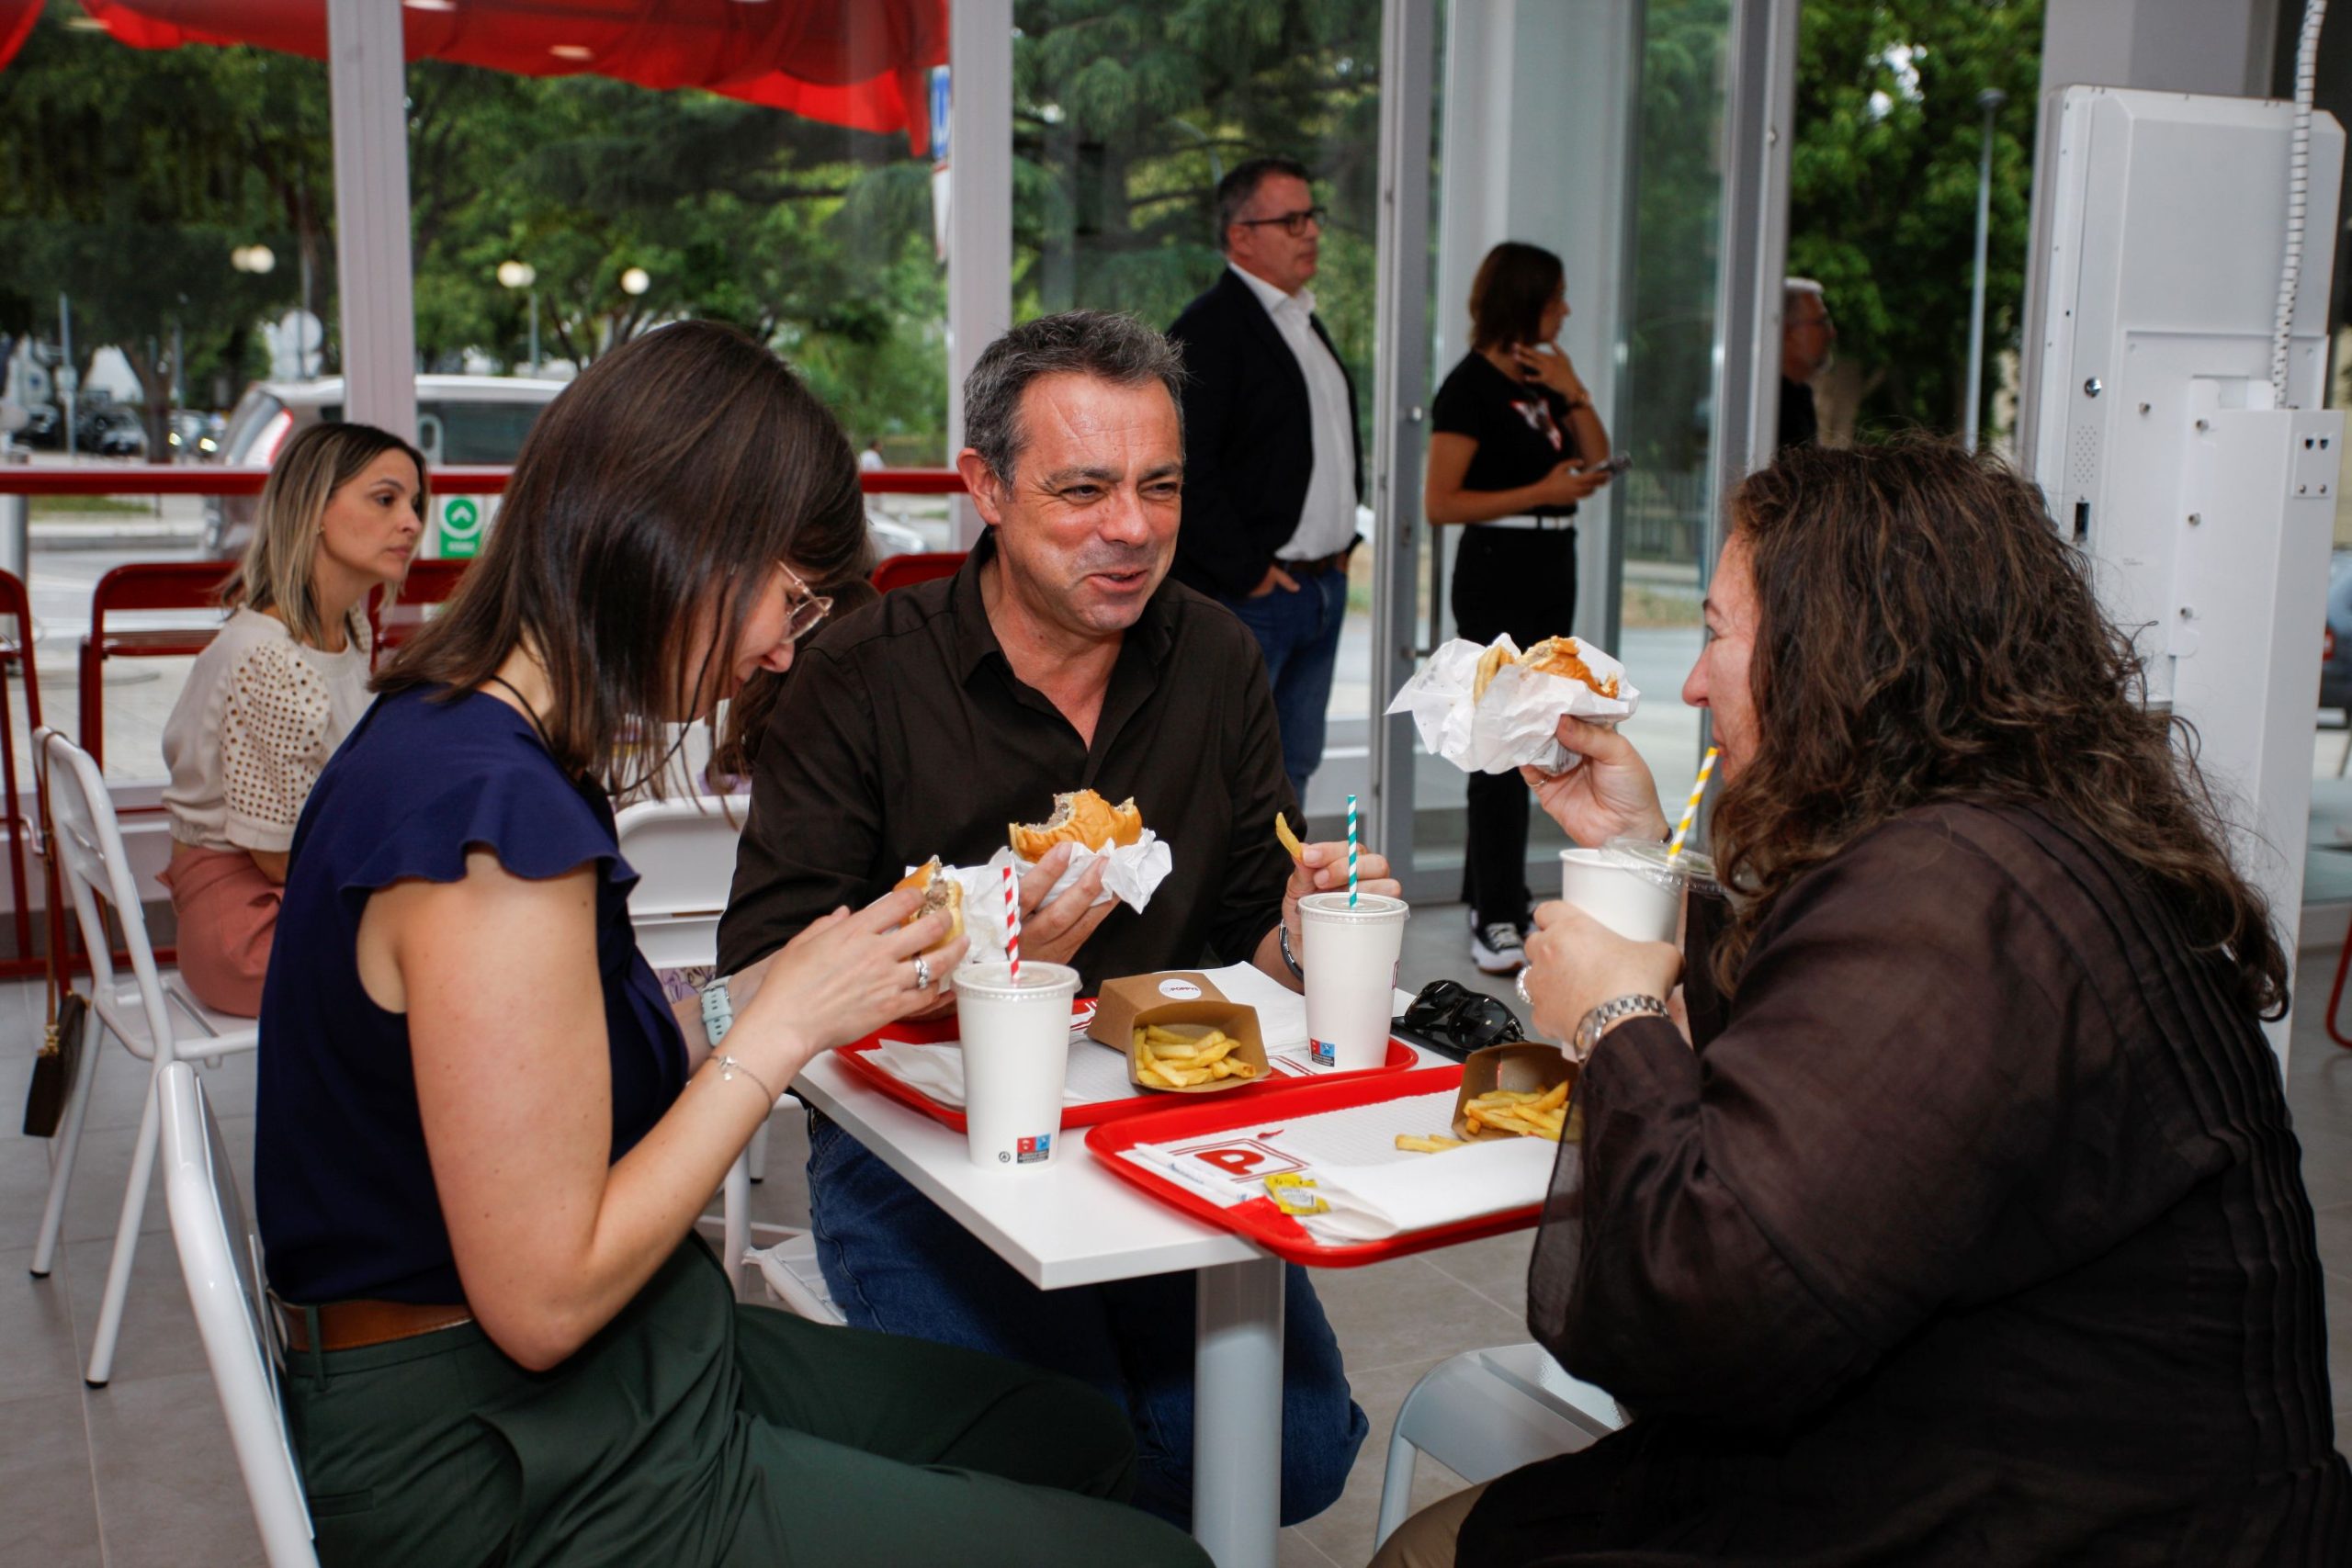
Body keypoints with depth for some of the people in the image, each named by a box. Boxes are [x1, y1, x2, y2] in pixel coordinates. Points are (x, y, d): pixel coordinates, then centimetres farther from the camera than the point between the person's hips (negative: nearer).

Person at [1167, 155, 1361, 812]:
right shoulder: (1207, 329, -13)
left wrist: (1342, 543, 15)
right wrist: (1247, 573, -18)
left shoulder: (1307, 322, 17)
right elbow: (1182, 469, -20)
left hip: (1322, 586, 9)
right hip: (1243, 598, -9)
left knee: (1293, 767, 16)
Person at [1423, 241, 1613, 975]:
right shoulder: (1472, 385, -10)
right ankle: (1496, 923, -7)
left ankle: (1489, 894, 22)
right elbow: (1439, 502, -15)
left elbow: (1597, 461, 10)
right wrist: (1543, 492, -18)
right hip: (1497, 567, -9)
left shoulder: (1542, 376, 13)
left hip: (1552, 570, 9)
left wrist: (1571, 389, -2)